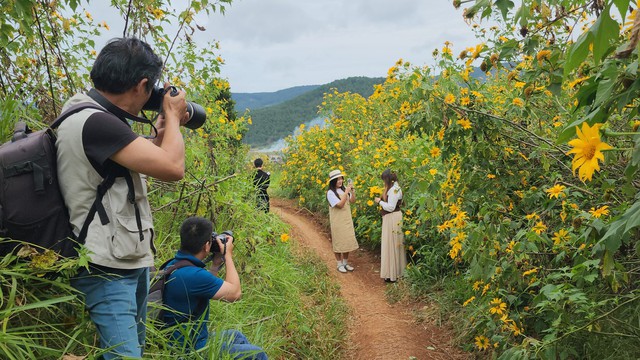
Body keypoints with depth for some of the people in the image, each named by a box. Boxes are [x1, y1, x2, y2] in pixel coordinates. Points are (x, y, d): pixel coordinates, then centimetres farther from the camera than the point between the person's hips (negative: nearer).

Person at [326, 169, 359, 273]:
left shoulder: (344, 189, 2)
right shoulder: (330, 193, -14)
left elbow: (352, 201, -1)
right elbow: (340, 205, -21)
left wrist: (352, 191, -15)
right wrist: (346, 192, -23)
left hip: (347, 220, 5)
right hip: (337, 221, -5)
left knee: (347, 241, 11)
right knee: (338, 242, 4)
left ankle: (345, 263, 25)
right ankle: (340, 264, 17)